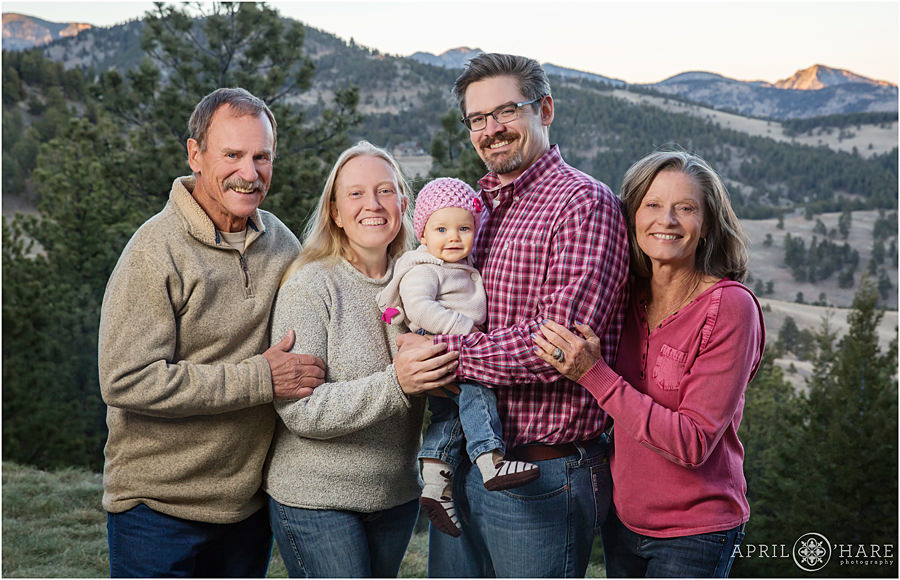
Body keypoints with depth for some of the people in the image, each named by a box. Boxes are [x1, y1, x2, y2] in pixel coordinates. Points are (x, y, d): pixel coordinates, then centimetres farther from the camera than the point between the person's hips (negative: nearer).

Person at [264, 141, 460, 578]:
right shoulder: (310, 287, -12)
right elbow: (299, 409, -20)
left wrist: (450, 374, -6)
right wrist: (394, 385, -29)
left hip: (397, 494, 5)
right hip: (316, 500, -5)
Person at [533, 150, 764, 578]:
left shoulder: (731, 308, -17)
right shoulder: (629, 296, -1)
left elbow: (693, 444, -22)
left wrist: (595, 374, -26)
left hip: (694, 530, -5)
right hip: (622, 519, 5)